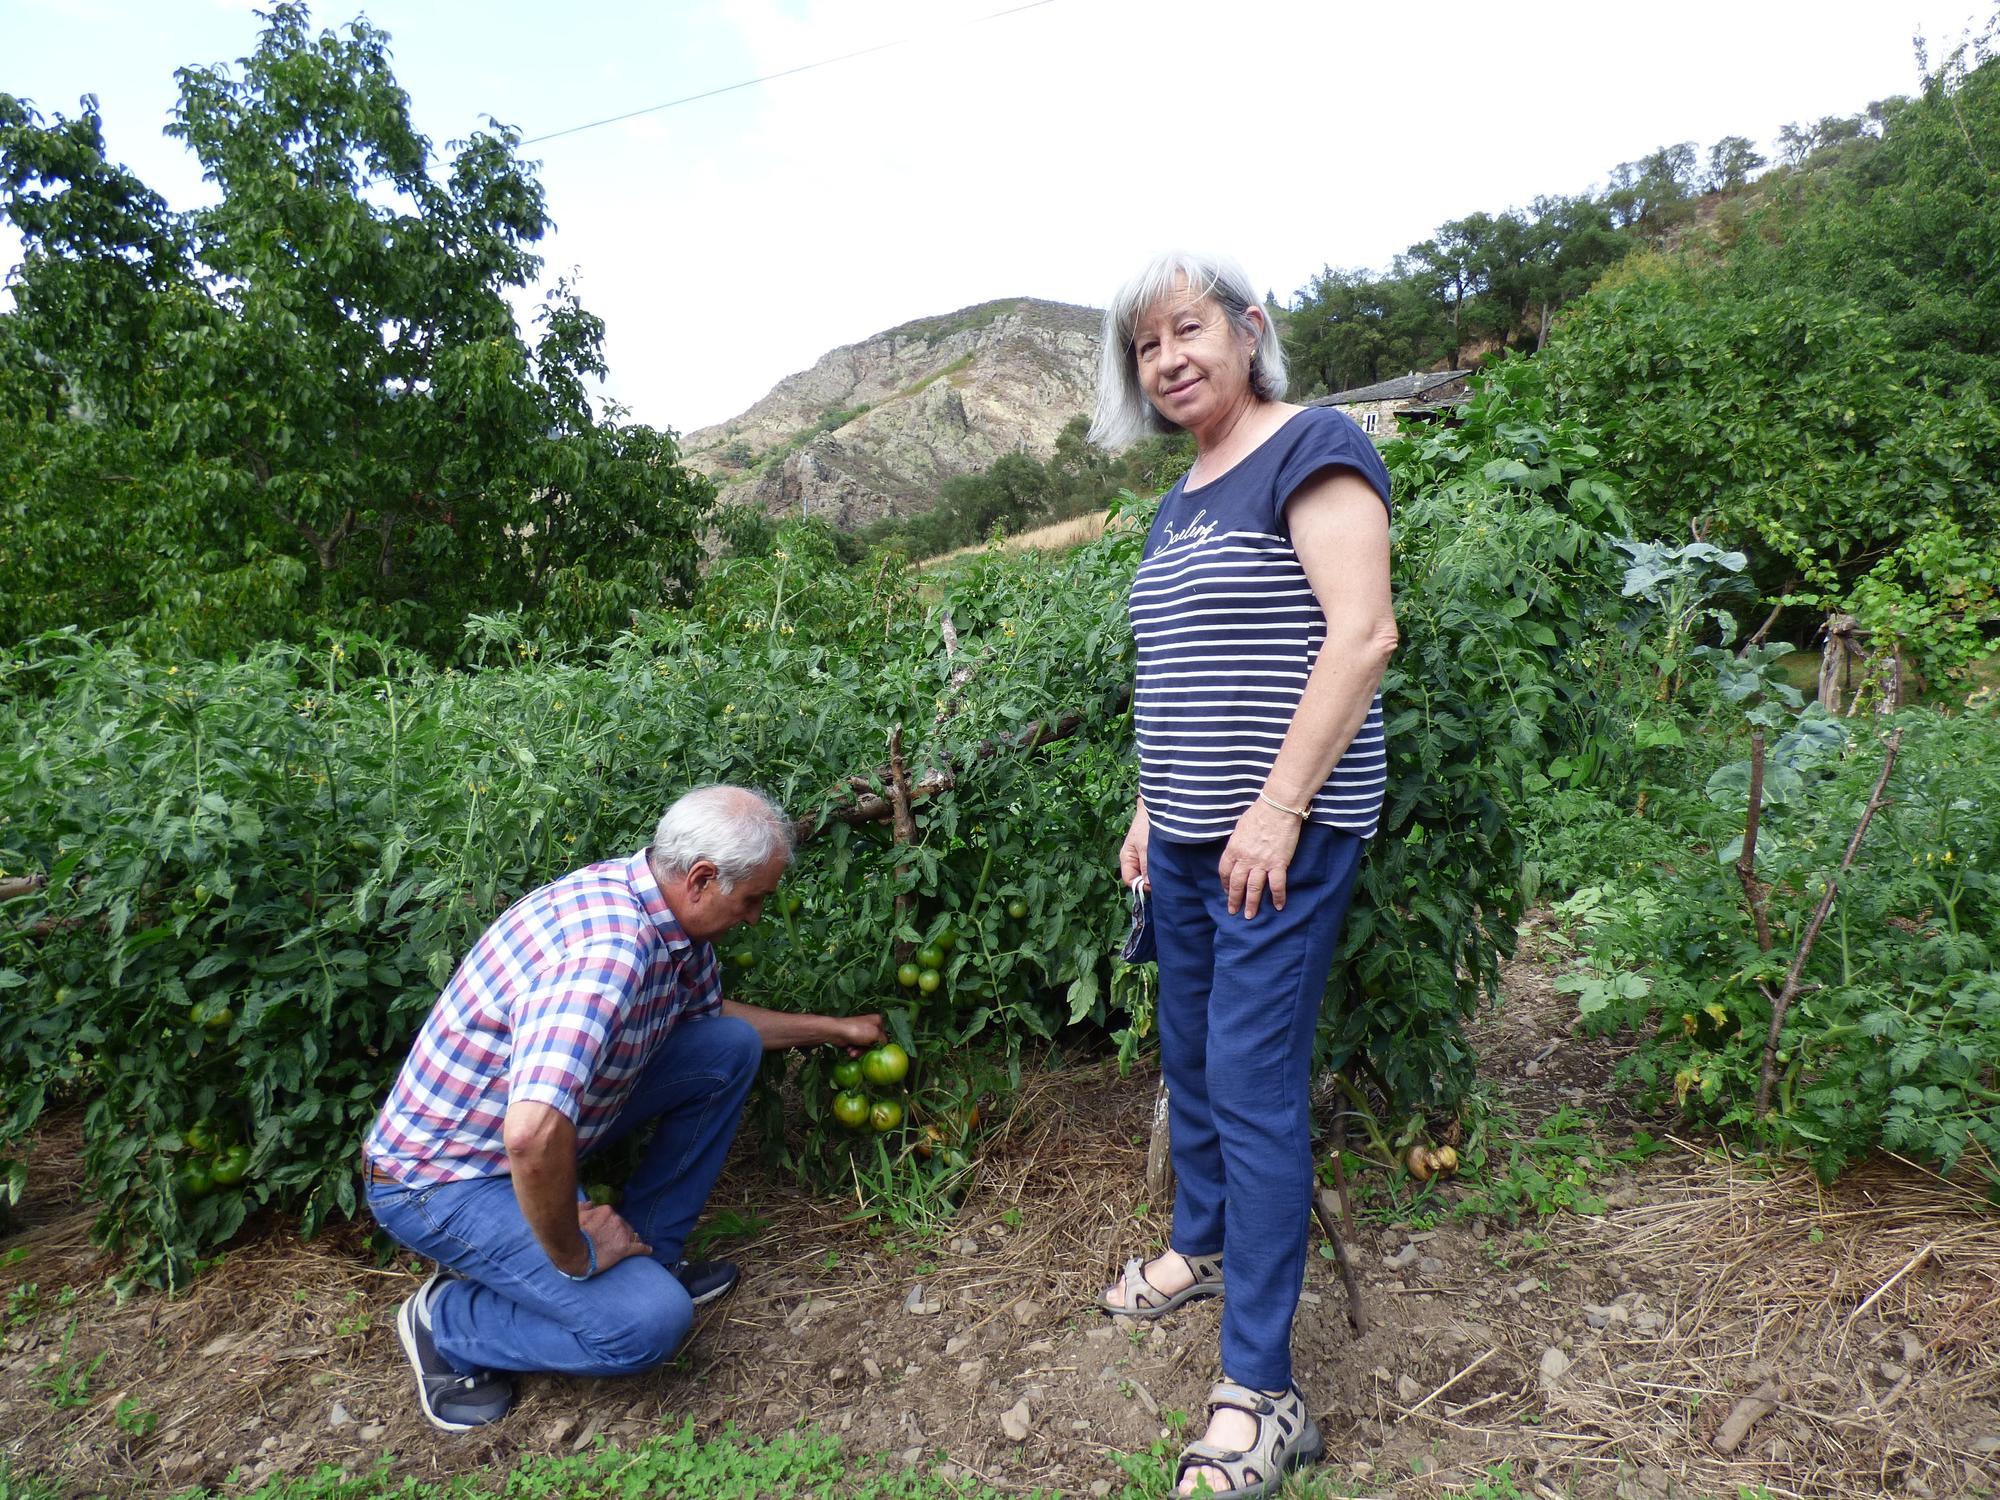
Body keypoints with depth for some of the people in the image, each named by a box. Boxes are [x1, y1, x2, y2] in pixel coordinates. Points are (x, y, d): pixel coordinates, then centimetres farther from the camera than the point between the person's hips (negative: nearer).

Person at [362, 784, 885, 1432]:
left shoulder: (667, 911, -5)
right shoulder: (607, 950, -35)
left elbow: (710, 1009, 17)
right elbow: (534, 1135, -46)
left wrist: (834, 1028, 20)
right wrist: (573, 1253, -26)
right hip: (447, 1178, -9)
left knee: (730, 1047, 2)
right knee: (650, 1322, -21)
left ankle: (649, 1251, 12)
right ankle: (444, 1322, 4)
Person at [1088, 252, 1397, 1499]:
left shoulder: (1310, 448, -9)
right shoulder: (1183, 500, 16)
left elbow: (1361, 634, -18)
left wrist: (1280, 810, -20)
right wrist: (1151, 809, 16)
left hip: (1280, 832, -8)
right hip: (1188, 833, 8)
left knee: (1254, 1085, -4)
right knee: (1191, 1057, 18)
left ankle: (1262, 1395, 10)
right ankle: (1203, 1245, 41)